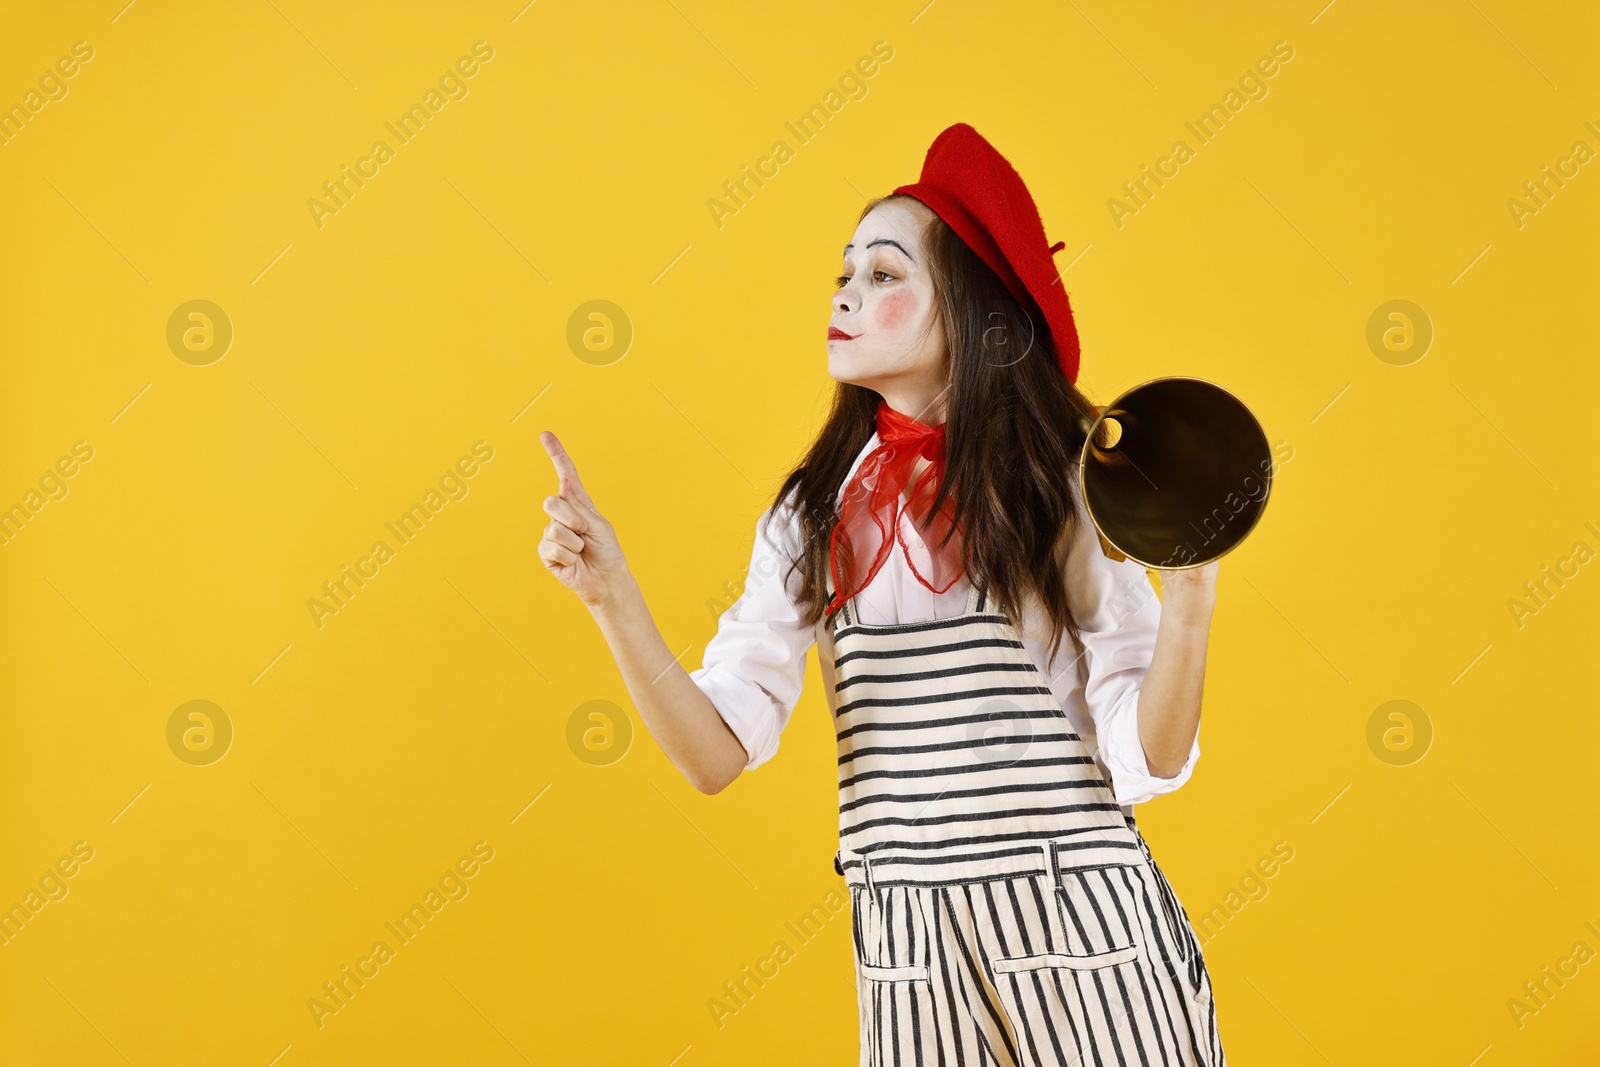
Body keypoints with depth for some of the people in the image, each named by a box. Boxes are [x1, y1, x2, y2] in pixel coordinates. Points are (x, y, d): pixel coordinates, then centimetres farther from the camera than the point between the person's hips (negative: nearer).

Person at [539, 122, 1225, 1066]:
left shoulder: (1073, 487, -4)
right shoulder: (815, 512, 6)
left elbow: (1147, 763, -8)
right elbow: (719, 753, -2)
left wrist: (1189, 603, -23)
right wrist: (613, 597, -13)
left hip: (1081, 925, -3)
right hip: (906, 951, 3)